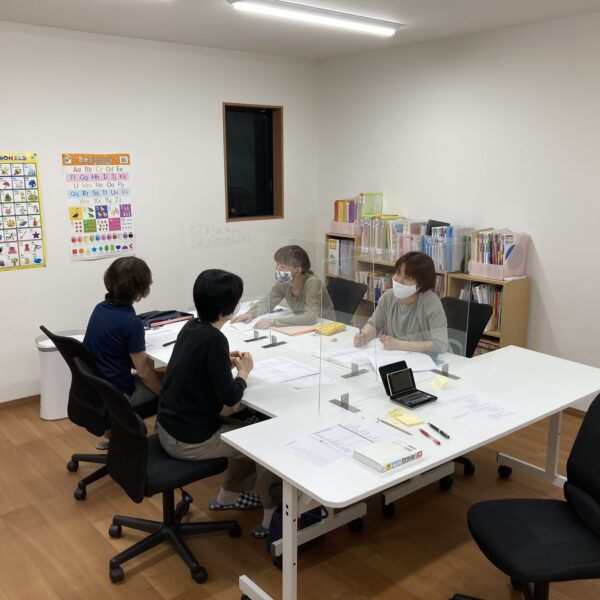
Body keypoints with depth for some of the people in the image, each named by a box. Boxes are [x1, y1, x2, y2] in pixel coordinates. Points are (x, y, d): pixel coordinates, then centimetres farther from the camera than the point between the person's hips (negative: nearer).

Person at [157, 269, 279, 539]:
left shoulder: (190, 327, 0)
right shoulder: (213, 339, -25)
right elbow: (230, 399, -19)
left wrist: (226, 363, 6)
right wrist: (244, 371, -2)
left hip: (170, 427, 8)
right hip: (191, 440, -8)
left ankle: (228, 496, 40)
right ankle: (272, 516, 20)